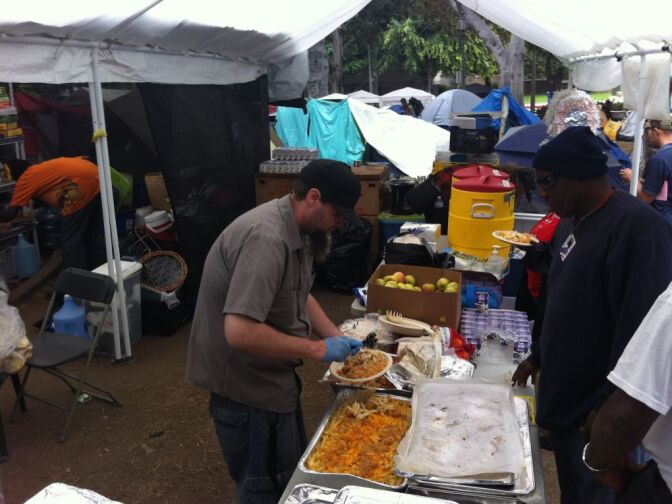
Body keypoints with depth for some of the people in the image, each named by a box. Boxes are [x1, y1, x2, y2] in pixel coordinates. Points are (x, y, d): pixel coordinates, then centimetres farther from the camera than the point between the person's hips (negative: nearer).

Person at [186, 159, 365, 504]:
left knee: (290, 470, 26)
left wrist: (337, 338, 3)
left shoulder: (296, 229, 1)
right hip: (246, 385, -9)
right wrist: (317, 349, -25)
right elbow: (240, 332, -35)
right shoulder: (267, 239, -30)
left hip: (269, 374, 9)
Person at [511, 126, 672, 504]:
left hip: (597, 408, -8)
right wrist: (539, 357, 20)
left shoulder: (637, 227, -22)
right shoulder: (572, 221, 8)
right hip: (564, 393, 9)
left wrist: (608, 405, -22)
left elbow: (640, 328, -26)